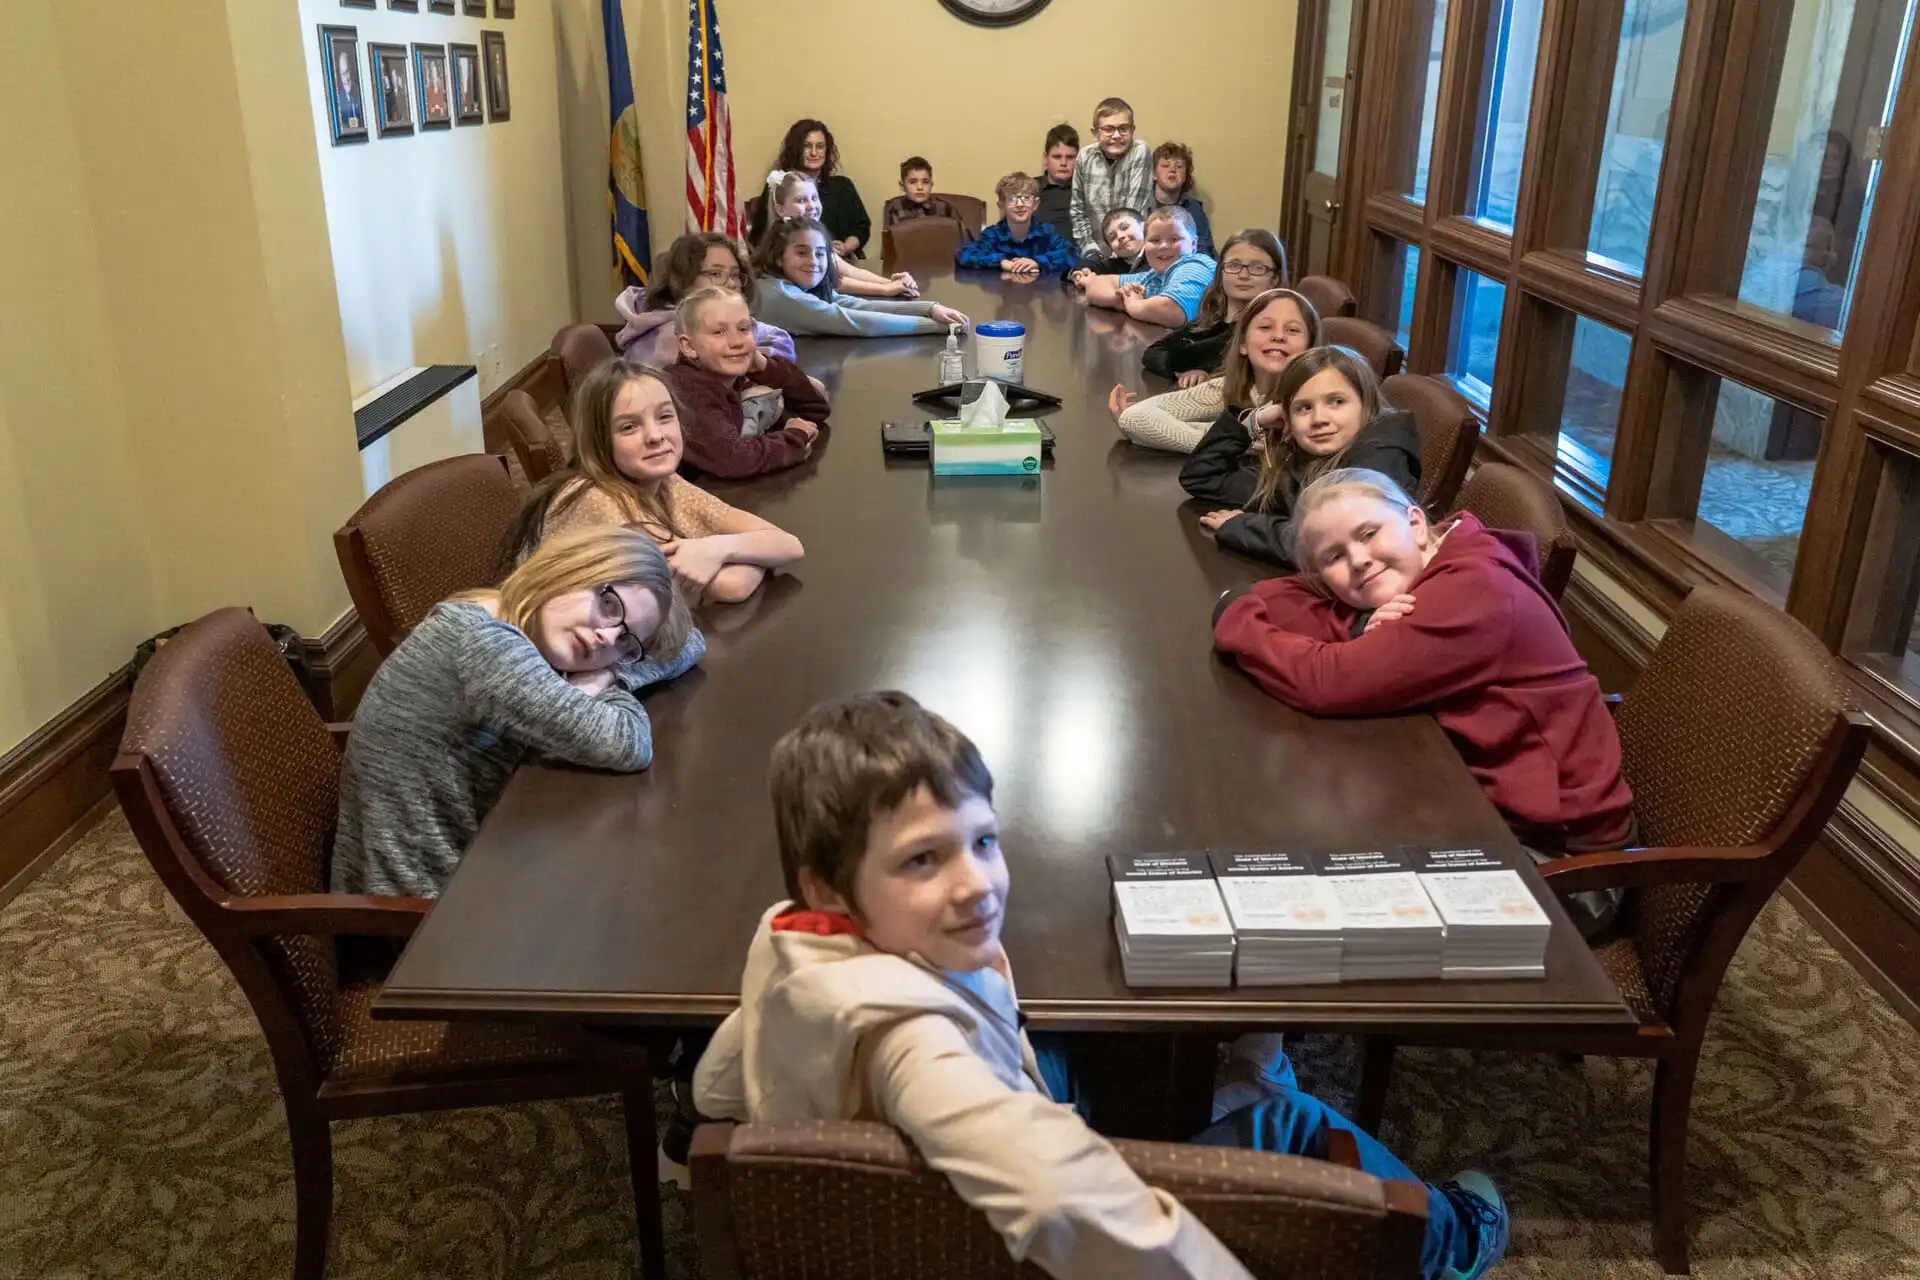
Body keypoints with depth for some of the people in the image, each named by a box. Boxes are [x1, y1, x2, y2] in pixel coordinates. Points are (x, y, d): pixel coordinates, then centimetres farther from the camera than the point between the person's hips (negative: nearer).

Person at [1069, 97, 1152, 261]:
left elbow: (1134, 212, -14)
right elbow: (1078, 210, 6)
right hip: (1097, 253, 2)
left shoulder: (1140, 152, -11)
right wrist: (1090, 250, -2)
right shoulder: (1085, 156, -1)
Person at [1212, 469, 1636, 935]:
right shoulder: (1406, 581, 0)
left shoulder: (1474, 588, -24)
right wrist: (1368, 631, -23)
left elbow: (1329, 681, -29)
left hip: (1556, 849, -7)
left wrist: (1234, 621, -14)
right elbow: (1276, 600, -6)